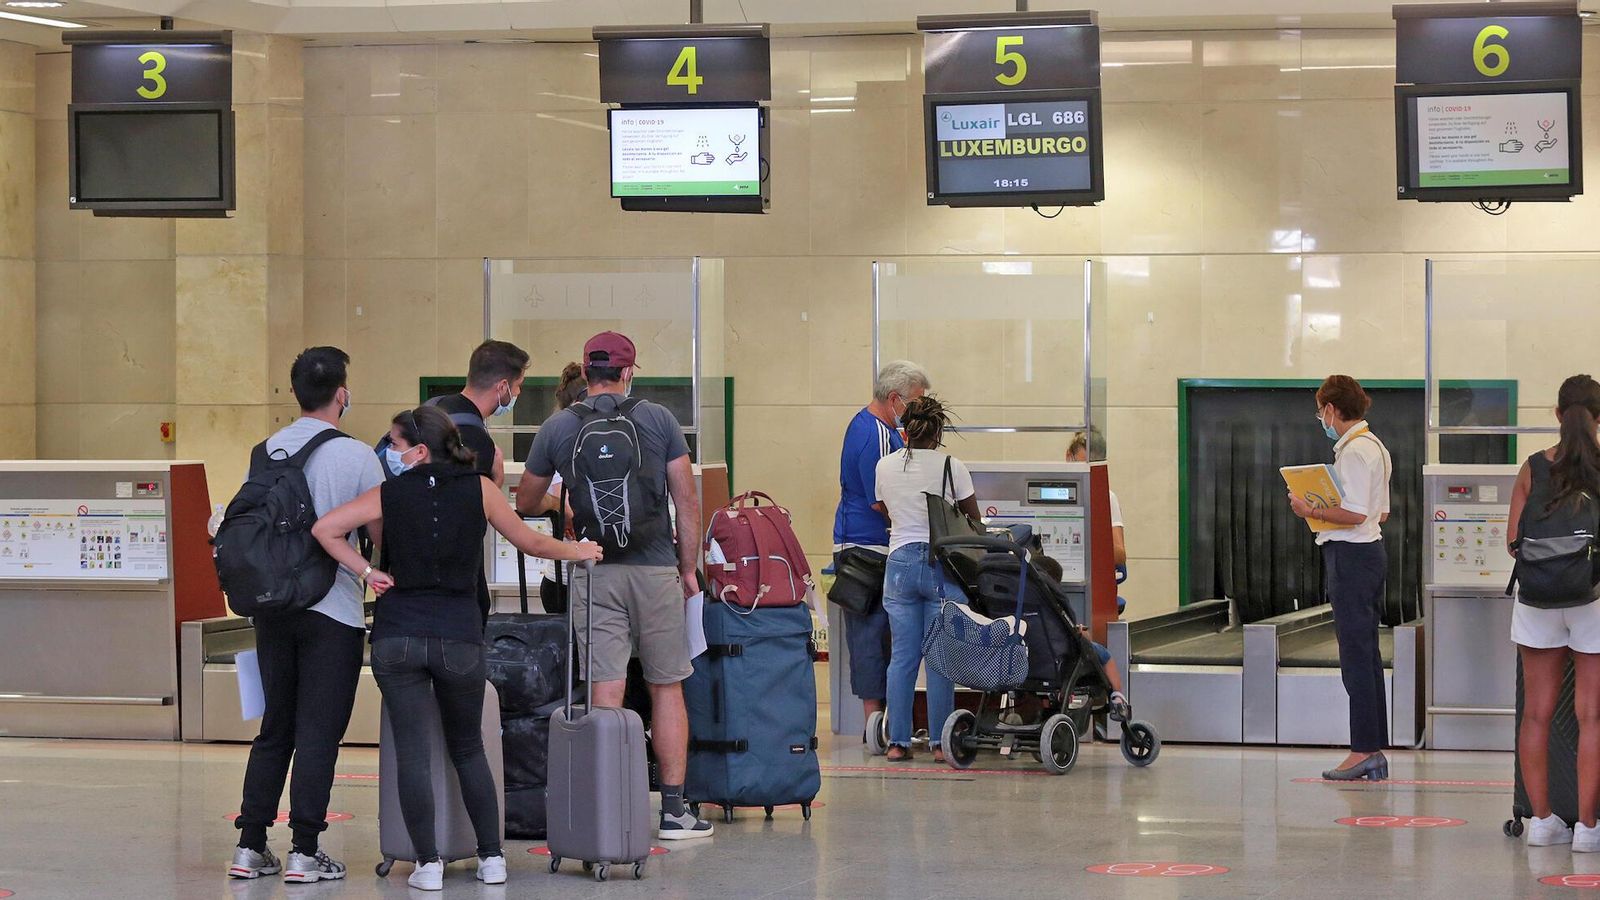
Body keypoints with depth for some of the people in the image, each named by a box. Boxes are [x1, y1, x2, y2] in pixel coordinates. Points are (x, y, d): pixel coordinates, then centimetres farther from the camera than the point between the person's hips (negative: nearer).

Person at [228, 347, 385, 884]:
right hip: (333, 610, -5)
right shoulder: (355, 457, -10)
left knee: (275, 729, 13)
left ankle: (250, 848, 13)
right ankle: (305, 853, -1)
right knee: (319, 734, 0)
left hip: (273, 607, 5)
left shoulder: (266, 452, 4)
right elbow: (382, 532, -7)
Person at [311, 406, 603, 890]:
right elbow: (530, 542, 10)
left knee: (412, 751, 1)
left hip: (396, 636, -1)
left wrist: (367, 572, 2)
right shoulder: (479, 488, 2)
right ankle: (492, 858, 16)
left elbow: (324, 528, -5)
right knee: (468, 750, 16)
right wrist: (576, 551, 28)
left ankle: (428, 863, -3)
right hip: (460, 636, 1)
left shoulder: (388, 494, 2)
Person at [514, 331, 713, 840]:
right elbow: (687, 501, 0)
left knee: (606, 694, 0)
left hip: (594, 572, 1)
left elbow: (525, 503, 17)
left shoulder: (557, 428, 4)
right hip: (655, 568, 0)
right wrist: (689, 565, 10)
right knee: (667, 688, 8)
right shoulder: (658, 420, 1)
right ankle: (673, 809, 9)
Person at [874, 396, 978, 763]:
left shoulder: (886, 466, 3)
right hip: (942, 563, -3)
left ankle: (898, 742, 5)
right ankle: (941, 742, 2)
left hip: (900, 563, 3)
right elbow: (973, 519, 4)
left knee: (901, 656, 6)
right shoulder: (952, 467, -6)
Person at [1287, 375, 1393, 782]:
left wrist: (1310, 510, -12)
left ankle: (1364, 751, -6)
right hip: (1370, 551, 10)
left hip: (1351, 556, -10)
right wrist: (1323, 509, 16)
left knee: (1356, 655, -7)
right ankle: (1375, 751, 14)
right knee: (1367, 655, 12)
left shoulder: (1354, 450, -16)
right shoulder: (1374, 447, 16)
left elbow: (1355, 514, -23)